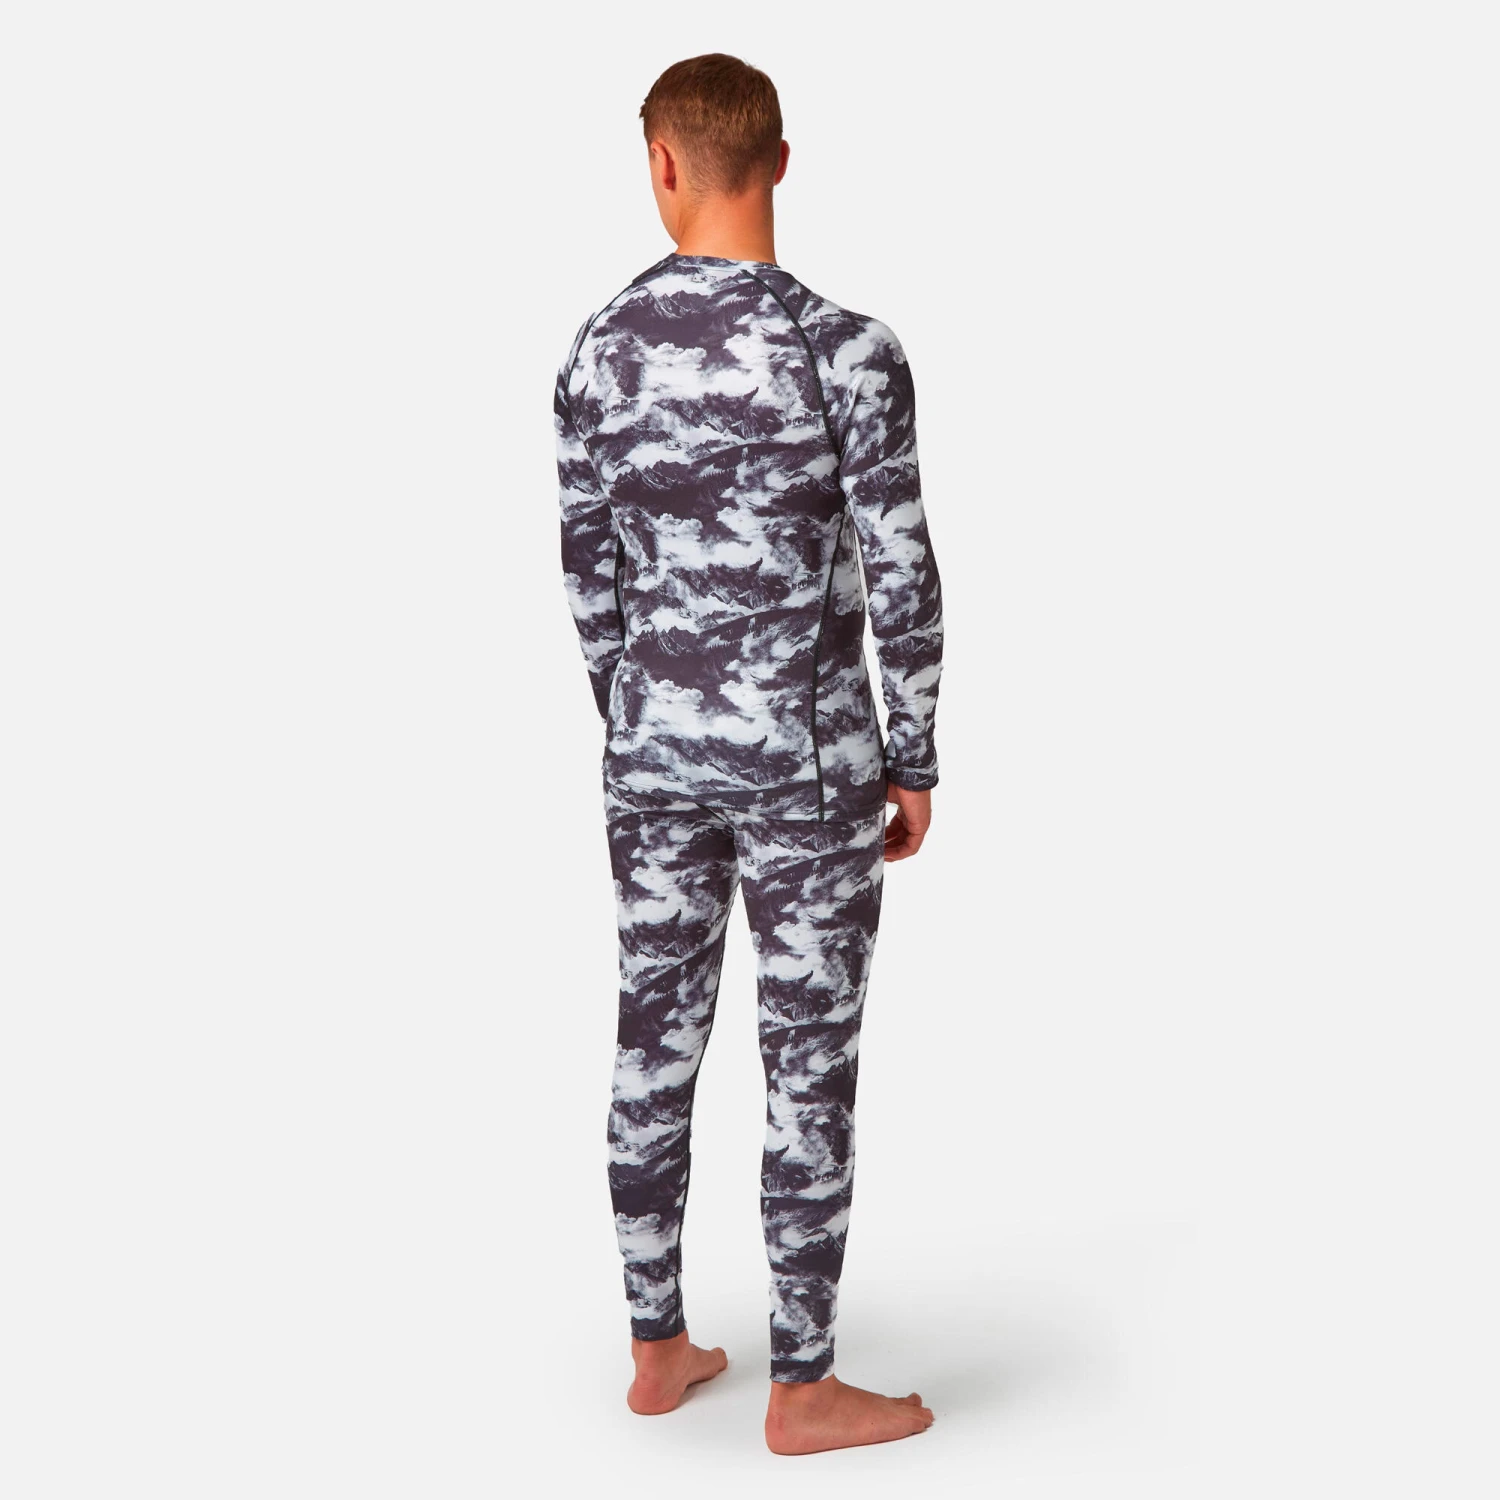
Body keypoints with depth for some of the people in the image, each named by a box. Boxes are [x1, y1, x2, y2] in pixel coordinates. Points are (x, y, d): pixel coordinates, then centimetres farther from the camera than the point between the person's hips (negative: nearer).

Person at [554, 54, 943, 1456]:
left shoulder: (598, 349, -1)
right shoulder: (848, 351, -17)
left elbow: (591, 570, 6)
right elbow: (902, 586, -15)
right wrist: (916, 766, -2)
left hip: (655, 755, 5)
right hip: (807, 764, -5)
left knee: (657, 1043, 16)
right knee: (812, 1068, 6)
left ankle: (657, 1348, 28)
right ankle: (801, 1389, 17)